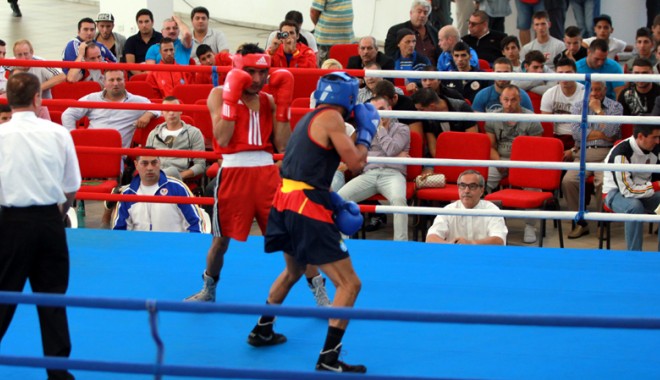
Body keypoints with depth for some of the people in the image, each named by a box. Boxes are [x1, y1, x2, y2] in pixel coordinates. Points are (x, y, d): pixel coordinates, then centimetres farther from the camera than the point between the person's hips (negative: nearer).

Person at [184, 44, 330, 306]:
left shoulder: (268, 100, 9)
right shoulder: (219, 95, -1)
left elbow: (282, 145, 1)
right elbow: (222, 139, -15)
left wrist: (282, 105, -2)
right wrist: (231, 99, -16)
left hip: (266, 171, 2)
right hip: (233, 171, -2)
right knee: (221, 239, 11)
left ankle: (319, 292, 3)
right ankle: (208, 289, 35)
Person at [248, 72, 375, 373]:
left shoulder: (311, 117, 18)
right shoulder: (331, 117, -9)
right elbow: (356, 163, -10)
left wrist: (335, 202, 12)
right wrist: (366, 130, 6)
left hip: (285, 202, 10)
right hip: (307, 210, -10)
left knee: (293, 271, 34)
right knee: (349, 283, -5)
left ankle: (262, 331, 45)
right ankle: (328, 360, -7)